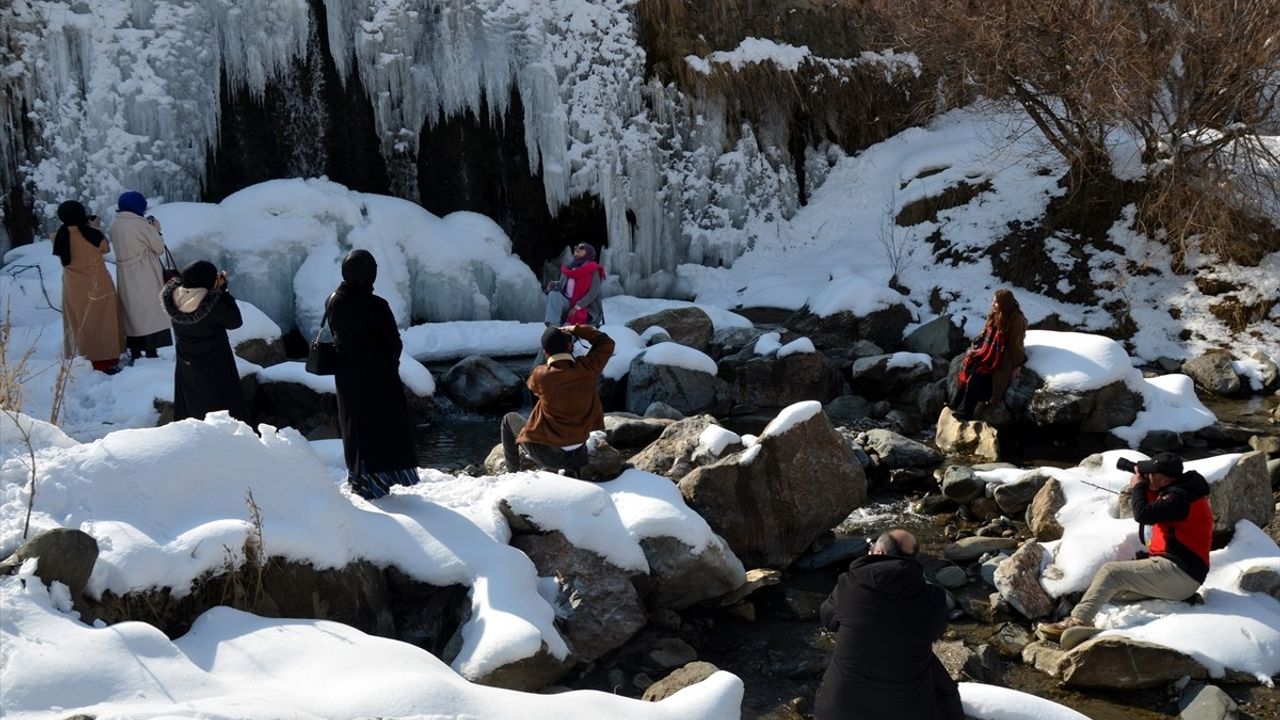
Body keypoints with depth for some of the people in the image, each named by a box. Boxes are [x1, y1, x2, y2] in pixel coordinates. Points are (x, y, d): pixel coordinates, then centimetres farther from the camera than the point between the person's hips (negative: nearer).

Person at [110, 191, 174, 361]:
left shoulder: (114, 225, 3)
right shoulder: (141, 224, -15)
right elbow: (159, 248, -8)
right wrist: (156, 230, 7)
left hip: (125, 277, 6)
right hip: (145, 278, -6)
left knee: (131, 313, 13)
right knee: (150, 313, 1)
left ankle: (135, 353, 17)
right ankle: (151, 352, 0)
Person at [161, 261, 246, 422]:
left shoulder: (173, 299, -14)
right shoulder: (212, 303, -30)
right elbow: (235, 321, -15)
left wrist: (217, 289, -7)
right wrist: (223, 290, -13)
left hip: (186, 366, 5)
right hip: (215, 368, -5)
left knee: (190, 409, 21)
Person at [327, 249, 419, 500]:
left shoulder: (333, 301, -5)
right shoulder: (376, 306, -22)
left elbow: (335, 334, 7)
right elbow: (394, 342, -14)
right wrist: (392, 362, 6)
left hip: (346, 374, 6)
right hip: (378, 375, -6)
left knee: (354, 424, 17)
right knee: (384, 423, 7)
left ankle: (358, 479, 24)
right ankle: (378, 478, 10)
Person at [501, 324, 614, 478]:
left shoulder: (541, 375, -17)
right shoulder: (586, 369, -12)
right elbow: (607, 343, 6)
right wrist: (574, 329, 6)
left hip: (546, 454, -3)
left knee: (509, 419, 24)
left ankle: (512, 472, 28)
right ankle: (572, 470, 31)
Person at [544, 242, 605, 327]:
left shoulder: (593, 270, -4)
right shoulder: (568, 268, 14)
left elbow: (593, 293, -13)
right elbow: (562, 286, 15)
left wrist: (577, 307, -22)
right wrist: (554, 285, -10)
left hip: (586, 309, -6)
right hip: (568, 304, 6)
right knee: (554, 294, -27)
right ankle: (553, 325, -39)